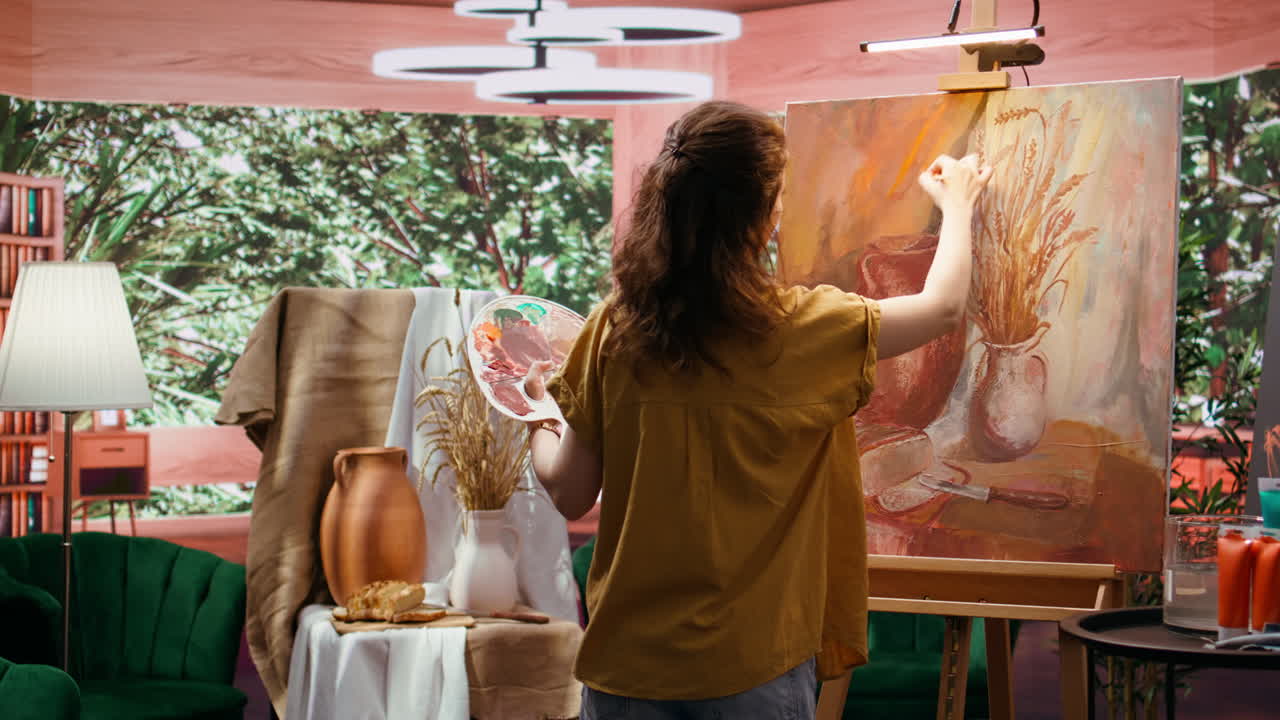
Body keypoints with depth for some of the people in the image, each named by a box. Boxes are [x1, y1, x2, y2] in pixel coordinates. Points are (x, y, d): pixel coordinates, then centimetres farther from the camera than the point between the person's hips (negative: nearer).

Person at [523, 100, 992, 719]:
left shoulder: (614, 330, -8)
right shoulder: (802, 330, -13)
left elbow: (571, 494, -1)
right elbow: (945, 306, 4)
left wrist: (539, 411, 19)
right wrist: (957, 202, 23)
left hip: (625, 664, 3)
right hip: (753, 669, -3)